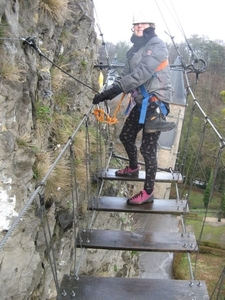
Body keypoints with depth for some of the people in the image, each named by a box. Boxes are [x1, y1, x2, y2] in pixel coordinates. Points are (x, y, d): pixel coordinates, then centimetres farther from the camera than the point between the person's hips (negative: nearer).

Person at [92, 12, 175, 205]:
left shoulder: (157, 45, -10)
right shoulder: (134, 50, 16)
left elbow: (142, 73, -24)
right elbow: (127, 76, 9)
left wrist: (114, 89, -30)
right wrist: (108, 94, -7)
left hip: (155, 102, -9)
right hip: (141, 102, 9)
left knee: (148, 148, -8)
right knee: (126, 136, 19)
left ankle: (148, 193, 4)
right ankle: (133, 168, 46)